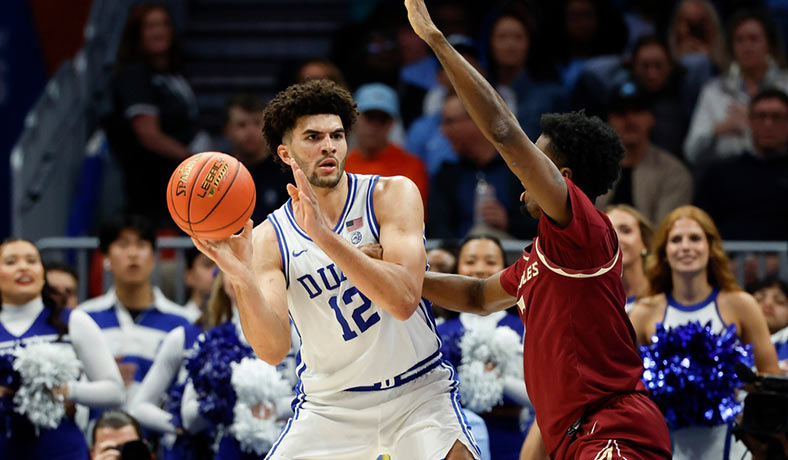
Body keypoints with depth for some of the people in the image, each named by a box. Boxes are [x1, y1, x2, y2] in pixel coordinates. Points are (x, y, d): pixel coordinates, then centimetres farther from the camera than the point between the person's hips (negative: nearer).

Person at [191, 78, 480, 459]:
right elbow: (273, 349, -17)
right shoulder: (269, 239, -5)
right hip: (329, 404, 2)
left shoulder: (392, 195, -10)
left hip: (416, 391, -2)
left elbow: (404, 300, -26)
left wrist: (324, 235, -35)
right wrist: (242, 280, -35)